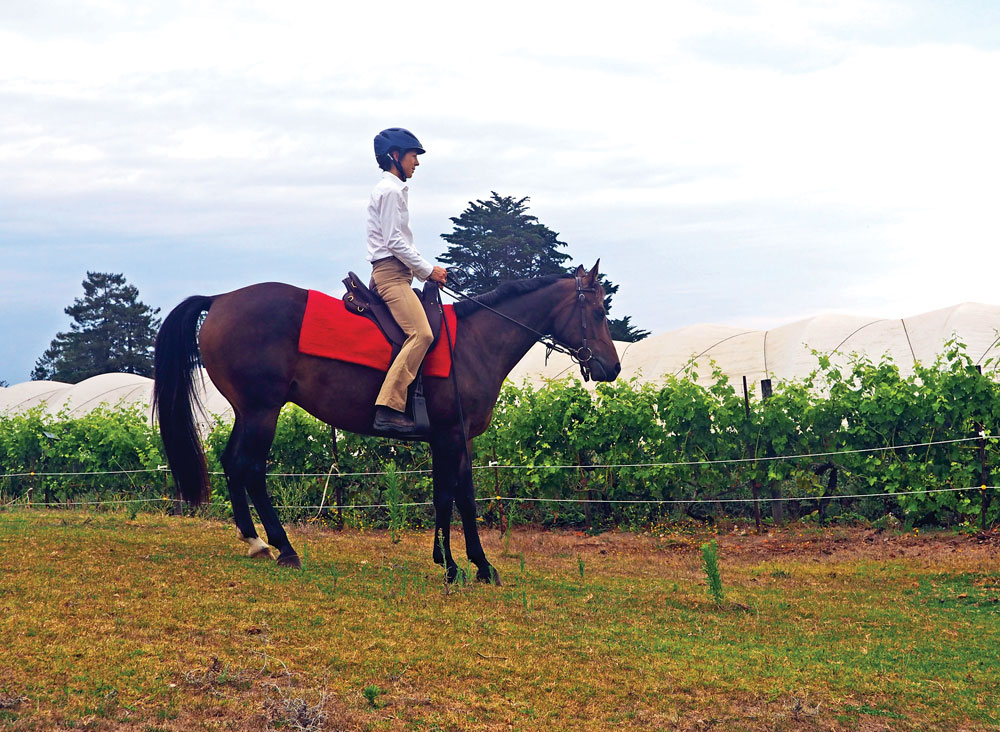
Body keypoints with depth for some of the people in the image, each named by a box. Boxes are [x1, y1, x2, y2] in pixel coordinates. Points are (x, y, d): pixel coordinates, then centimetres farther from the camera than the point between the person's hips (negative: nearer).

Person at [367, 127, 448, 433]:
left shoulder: (394, 189, 24)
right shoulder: (390, 190, -9)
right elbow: (394, 241, -16)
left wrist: (427, 270, 17)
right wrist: (428, 270, -12)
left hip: (394, 273, 11)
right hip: (391, 272, -11)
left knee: (420, 334, 7)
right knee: (421, 333, -24)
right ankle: (388, 409, -31)